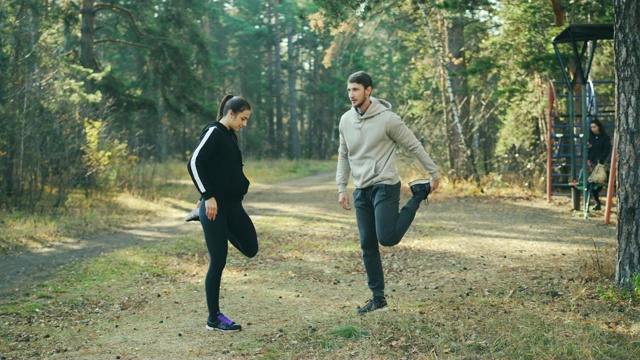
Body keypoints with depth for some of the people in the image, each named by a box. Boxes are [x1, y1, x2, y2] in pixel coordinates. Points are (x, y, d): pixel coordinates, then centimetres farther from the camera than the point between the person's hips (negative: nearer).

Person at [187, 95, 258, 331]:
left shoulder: (230, 136, 14)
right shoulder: (213, 132, -11)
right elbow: (194, 164, -19)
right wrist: (208, 196, -20)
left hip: (232, 205, 9)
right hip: (215, 205, -9)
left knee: (250, 249, 12)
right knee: (218, 261, -3)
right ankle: (214, 319, 8)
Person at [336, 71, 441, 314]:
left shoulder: (387, 119, -12)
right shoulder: (346, 120, 5)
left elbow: (414, 146, -4)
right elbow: (344, 156, 15)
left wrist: (434, 174, 1)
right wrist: (342, 188, 9)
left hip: (385, 187, -6)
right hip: (361, 191, 6)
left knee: (387, 238, -17)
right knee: (368, 245, 5)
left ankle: (419, 194, 7)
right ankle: (378, 299, 15)